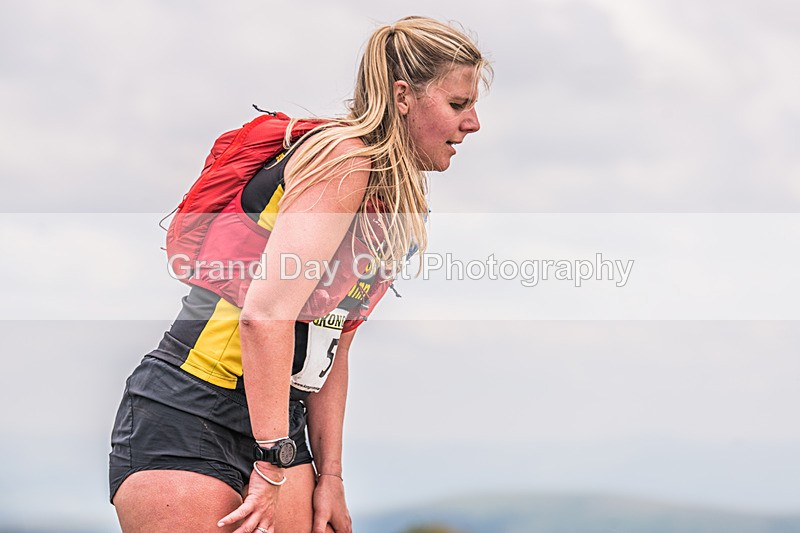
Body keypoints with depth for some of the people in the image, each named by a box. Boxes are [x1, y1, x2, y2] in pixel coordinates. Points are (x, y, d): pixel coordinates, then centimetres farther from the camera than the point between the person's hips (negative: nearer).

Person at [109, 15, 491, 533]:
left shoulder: (396, 202, 14)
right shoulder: (343, 157, -14)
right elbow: (265, 311, -24)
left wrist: (330, 476, 11)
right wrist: (273, 465, -23)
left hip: (279, 420, 9)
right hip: (184, 418, -9)